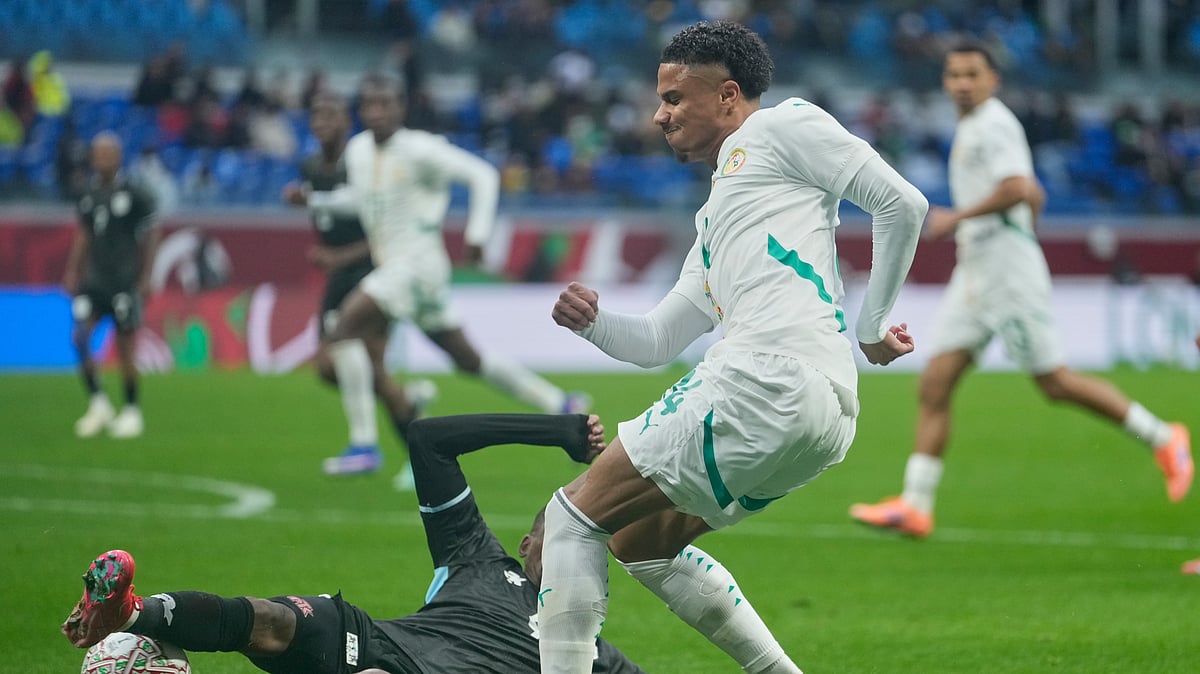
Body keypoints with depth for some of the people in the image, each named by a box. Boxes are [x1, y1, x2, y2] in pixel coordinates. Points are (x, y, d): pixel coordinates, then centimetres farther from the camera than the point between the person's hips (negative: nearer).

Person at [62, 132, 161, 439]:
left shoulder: (135, 195, -5)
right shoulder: (87, 196, 8)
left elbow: (151, 236, -1)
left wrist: (145, 278, -4)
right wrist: (72, 272, 10)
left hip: (125, 283, -4)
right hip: (93, 280, 4)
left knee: (125, 347, 0)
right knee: (80, 337, -11)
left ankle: (132, 411, 14)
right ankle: (97, 402, 2)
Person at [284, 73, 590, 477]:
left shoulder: (419, 149, -12)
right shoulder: (357, 150, 11)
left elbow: (483, 175, -10)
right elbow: (359, 198, 28)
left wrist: (477, 233, -15)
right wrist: (311, 199, 14)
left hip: (418, 261, -9)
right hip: (391, 267, 9)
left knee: (344, 330, -20)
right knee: (468, 360, 14)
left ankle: (364, 445, -18)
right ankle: (560, 405, 27)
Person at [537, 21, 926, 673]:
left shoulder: (782, 126, 7)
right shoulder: (714, 225, 33)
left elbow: (901, 204, -2)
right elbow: (657, 340, 32)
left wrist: (871, 325, 1)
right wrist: (593, 323, 12)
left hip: (771, 379, -10)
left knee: (573, 518, -3)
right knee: (639, 540, 24)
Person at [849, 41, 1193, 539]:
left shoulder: (994, 124, -10)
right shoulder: (970, 129, 19)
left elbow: (1018, 189, -25)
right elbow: (1035, 195, 28)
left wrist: (957, 217, -18)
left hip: (1009, 273, -9)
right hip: (973, 273, 9)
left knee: (1054, 382, -4)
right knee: (935, 384, -1)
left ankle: (1162, 439, 10)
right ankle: (915, 506, -4)